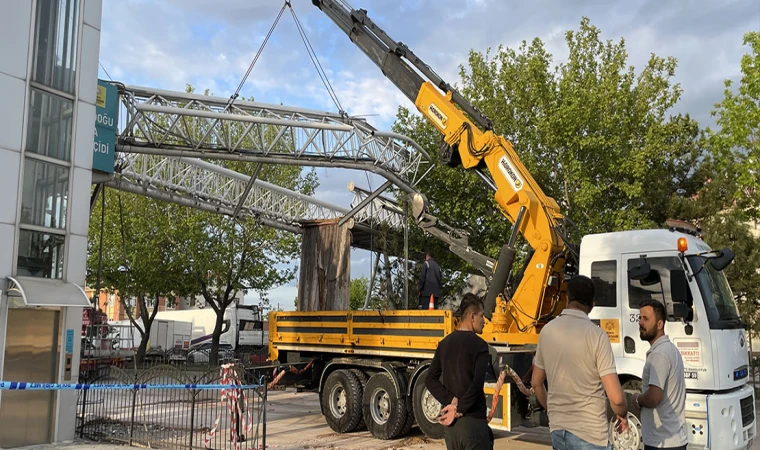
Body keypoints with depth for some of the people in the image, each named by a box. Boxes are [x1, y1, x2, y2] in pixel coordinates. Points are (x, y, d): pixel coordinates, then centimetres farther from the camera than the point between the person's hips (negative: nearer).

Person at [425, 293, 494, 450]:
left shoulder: (445, 343, 8)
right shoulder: (479, 345, -12)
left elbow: (430, 380, 3)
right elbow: (477, 384, -23)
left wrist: (450, 401, -4)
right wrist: (459, 410, -14)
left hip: (449, 422, 7)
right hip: (473, 421, -7)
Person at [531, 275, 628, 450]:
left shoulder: (547, 330, 1)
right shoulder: (596, 335, -15)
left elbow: (536, 383, 12)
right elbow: (616, 398, -17)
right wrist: (622, 415, 4)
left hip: (558, 430, 5)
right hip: (590, 434, -5)